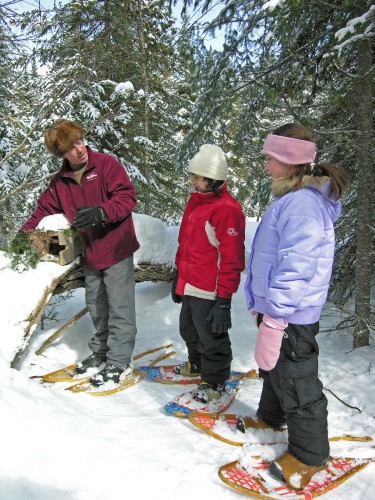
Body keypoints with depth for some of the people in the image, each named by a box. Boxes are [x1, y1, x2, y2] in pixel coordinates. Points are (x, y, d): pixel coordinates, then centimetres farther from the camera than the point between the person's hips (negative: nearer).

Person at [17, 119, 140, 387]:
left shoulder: (107, 164, -11)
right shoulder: (60, 181, 7)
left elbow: (127, 197, -18)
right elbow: (45, 209, 17)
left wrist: (100, 212, -32)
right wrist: (26, 233, 6)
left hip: (117, 250, -6)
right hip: (90, 254, 6)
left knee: (120, 308, 0)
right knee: (97, 308, 18)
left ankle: (119, 362, 12)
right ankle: (101, 351, 36)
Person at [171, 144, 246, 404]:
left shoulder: (227, 209, -20)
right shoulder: (196, 201, 8)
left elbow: (232, 259, -22)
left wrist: (224, 300, -22)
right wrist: (179, 276, 22)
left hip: (209, 292, -9)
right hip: (190, 286, 9)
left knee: (212, 337, 8)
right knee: (190, 330, 26)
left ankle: (215, 381, 28)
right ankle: (197, 364, 49)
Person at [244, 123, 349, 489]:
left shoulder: (302, 203, -23)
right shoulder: (290, 198, 11)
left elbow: (296, 268, -29)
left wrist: (274, 319, -28)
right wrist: (264, 305, 23)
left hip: (291, 316, -10)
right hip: (276, 308, 10)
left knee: (295, 382, 5)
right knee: (274, 367, 27)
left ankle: (309, 455, 23)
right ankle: (271, 417, 50)